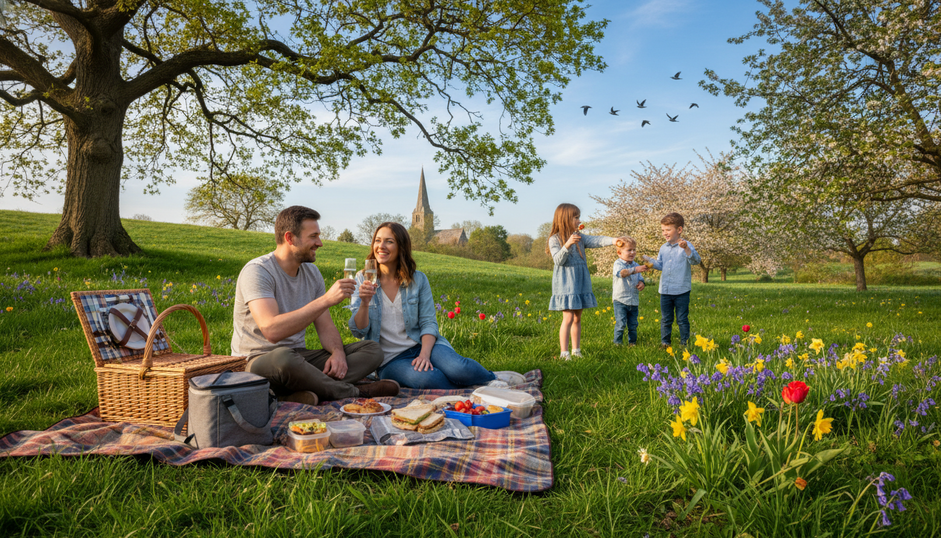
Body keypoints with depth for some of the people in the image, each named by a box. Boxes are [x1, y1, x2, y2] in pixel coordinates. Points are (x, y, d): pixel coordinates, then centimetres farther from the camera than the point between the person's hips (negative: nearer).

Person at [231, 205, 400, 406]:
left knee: (372, 349, -8)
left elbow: (325, 326, 9)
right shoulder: (257, 271, -15)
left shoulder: (311, 271, 9)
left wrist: (338, 351, -14)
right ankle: (355, 392, -20)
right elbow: (271, 330, -31)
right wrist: (326, 300, -31)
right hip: (257, 362, -7)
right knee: (284, 357, -42)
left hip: (298, 357, 7)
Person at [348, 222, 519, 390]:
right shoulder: (363, 279, 1)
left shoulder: (418, 279, 3)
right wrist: (364, 303, -24)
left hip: (422, 345, 1)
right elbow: (358, 331, -4)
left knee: (457, 368, -31)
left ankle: (492, 379, 0)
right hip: (389, 359, -1)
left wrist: (425, 354, -21)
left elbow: (429, 323, -2)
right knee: (425, 378, -35)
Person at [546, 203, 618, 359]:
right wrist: (567, 245, -31)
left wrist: (613, 240, -21)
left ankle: (576, 350, 20)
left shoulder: (580, 238, 9)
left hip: (580, 283, 6)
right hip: (565, 284, -6)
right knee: (568, 318, -9)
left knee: (577, 318, 11)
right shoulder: (555, 239, -7)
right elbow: (558, 260, -17)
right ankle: (564, 353, -2)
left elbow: (596, 240, -5)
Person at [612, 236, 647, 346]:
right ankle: (618, 343, 6)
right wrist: (635, 270, -42)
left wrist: (641, 283, -11)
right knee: (620, 323, -8)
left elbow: (640, 277, 13)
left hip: (634, 300, 6)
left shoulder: (635, 265, 10)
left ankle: (632, 342, 26)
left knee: (633, 324, 12)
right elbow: (621, 273, -30)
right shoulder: (618, 263, -9)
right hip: (620, 300, -6)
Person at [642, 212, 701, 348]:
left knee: (682, 319, 5)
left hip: (682, 291, -5)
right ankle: (665, 342, 22)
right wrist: (650, 261, -3)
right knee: (665, 319, 12)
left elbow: (696, 260, -21)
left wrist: (686, 248, -36)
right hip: (665, 291, 5)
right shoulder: (663, 248, 10)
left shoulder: (686, 245, -7)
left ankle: (684, 343, 16)